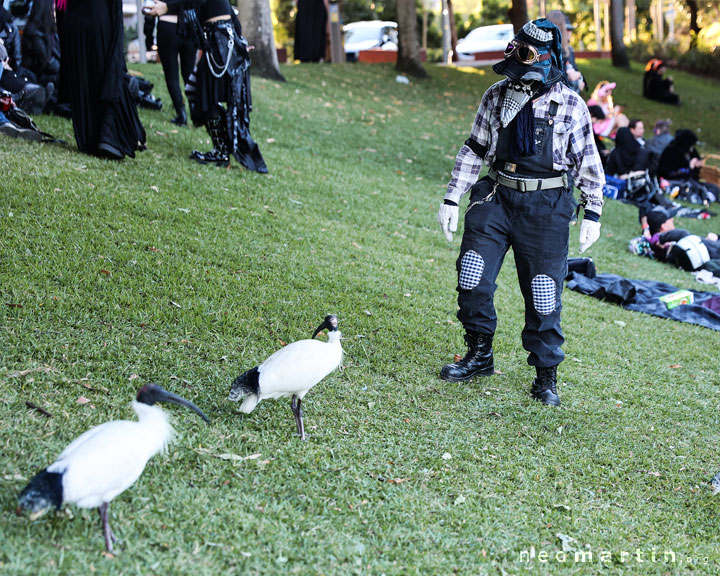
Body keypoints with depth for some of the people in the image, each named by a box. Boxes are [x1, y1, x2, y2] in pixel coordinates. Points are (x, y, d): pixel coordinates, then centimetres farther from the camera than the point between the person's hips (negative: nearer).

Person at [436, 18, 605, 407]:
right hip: (497, 199, 3)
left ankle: (546, 376, 17)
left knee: (543, 294, 2)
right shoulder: (497, 96, 4)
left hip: (546, 206, -3)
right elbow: (474, 150, 11)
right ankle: (479, 355, 14)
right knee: (472, 279, -6)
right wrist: (452, 199, 9)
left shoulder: (570, 105, -5)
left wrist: (593, 215, -1)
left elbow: (588, 163, 1)